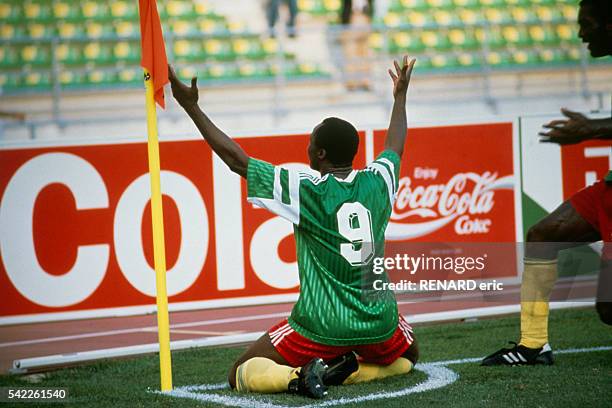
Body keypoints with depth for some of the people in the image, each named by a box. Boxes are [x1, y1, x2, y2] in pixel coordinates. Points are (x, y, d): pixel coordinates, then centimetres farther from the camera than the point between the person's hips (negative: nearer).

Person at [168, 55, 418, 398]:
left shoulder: (305, 190, -13)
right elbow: (395, 148, 24)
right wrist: (401, 95, 42)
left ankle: (298, 377, -18)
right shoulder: (378, 182, 0)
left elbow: (237, 159, -8)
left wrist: (192, 107, -3)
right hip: (379, 325, 3)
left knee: (243, 374, 12)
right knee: (408, 357, 35)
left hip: (321, 328, -3)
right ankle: (349, 371, 3)